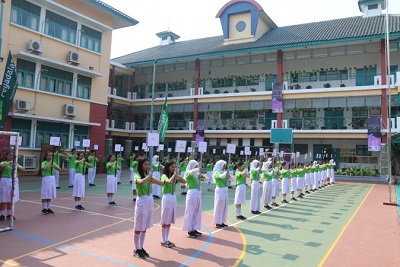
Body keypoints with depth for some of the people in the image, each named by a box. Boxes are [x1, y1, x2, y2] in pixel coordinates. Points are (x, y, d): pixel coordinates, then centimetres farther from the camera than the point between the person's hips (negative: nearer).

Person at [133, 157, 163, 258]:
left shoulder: (148, 175, 10)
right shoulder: (137, 176, -10)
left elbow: (162, 183, 5)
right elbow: (141, 182, -36)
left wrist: (152, 178, -10)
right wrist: (149, 176, -22)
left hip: (150, 201, 7)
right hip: (142, 202, -7)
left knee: (144, 227, 14)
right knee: (138, 228, 3)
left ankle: (141, 248, 25)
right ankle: (136, 250, 14)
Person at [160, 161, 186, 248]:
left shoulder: (174, 176, 11)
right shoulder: (164, 175, -10)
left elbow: (184, 181, 5)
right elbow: (169, 181, -32)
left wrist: (177, 176, -6)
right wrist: (174, 175, -17)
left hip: (173, 198, 7)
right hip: (167, 198, -7)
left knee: (169, 221, 12)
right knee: (165, 221, 2)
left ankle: (167, 240, 22)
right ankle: (163, 241, 11)